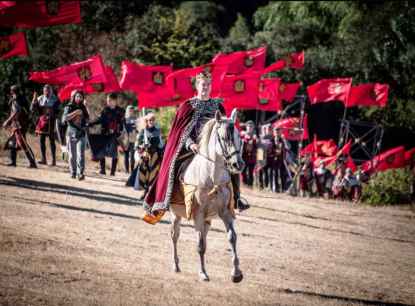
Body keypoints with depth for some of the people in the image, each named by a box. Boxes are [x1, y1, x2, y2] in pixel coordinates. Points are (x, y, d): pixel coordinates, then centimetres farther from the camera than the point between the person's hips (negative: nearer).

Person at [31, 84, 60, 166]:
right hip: (42, 121, 4)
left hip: (50, 122, -4)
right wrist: (34, 100, -10)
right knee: (42, 140, 5)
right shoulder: (40, 99, 6)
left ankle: (54, 160, 3)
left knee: (52, 141, -1)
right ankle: (43, 159, 12)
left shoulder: (55, 99, -5)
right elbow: (33, 109, 3)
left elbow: (58, 111, -3)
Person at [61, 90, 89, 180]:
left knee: (81, 154, -12)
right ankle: (73, 172, 18)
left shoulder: (83, 107, 10)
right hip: (71, 133, -1)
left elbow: (87, 118, 23)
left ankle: (80, 173, -16)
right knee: (72, 155, 4)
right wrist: (75, 113, -23)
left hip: (81, 134, 1)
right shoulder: (69, 107, 0)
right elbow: (64, 118, -16)